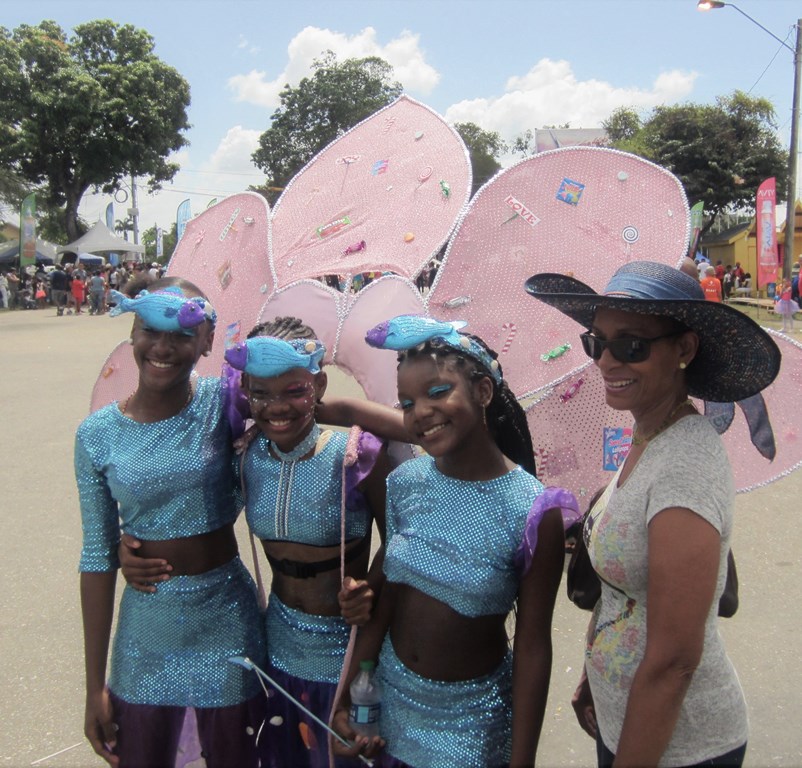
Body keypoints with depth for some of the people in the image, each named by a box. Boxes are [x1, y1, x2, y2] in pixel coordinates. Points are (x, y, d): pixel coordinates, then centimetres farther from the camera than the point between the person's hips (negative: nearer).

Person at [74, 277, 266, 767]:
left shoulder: (224, 404, -10)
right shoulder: (98, 435, -5)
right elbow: (98, 559, -1)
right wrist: (96, 684, 2)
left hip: (227, 624, -1)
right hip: (145, 633, 1)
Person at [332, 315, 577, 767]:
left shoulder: (532, 511, -22)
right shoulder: (405, 483, -10)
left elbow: (533, 647, -16)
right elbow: (386, 598, -1)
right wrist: (349, 695, -1)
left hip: (471, 713, -4)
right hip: (391, 692, 4)